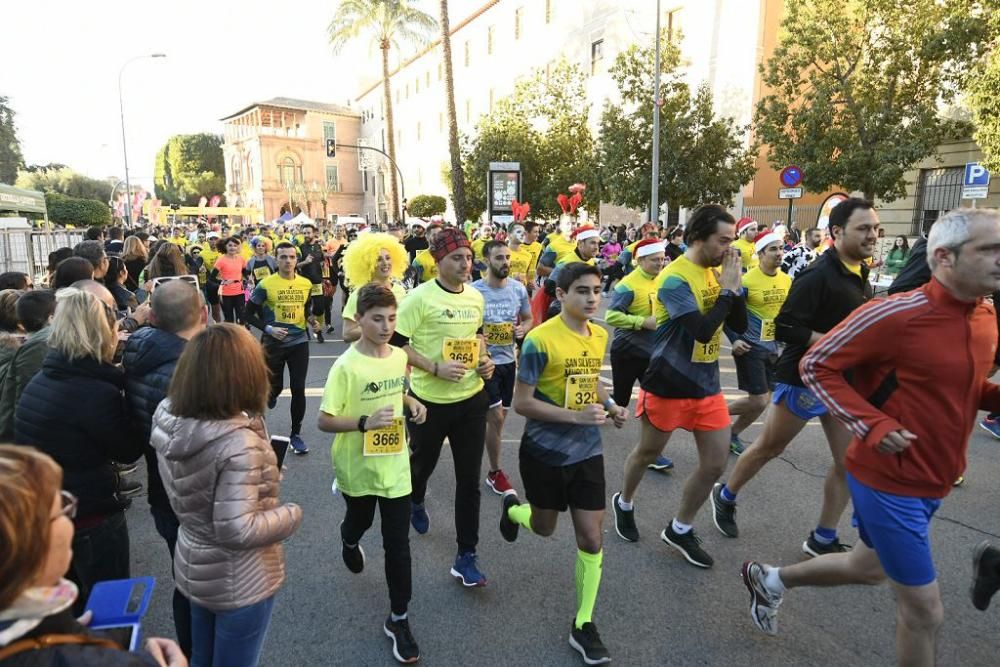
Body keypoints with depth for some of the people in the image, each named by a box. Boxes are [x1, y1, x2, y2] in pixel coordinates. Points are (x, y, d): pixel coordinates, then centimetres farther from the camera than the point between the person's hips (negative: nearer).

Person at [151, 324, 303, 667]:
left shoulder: (169, 417, -9)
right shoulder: (238, 443, -34)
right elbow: (236, 530, -33)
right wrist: (292, 514, -18)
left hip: (194, 567, 7)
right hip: (238, 582, -7)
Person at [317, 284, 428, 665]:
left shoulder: (399, 357, -5)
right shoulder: (346, 366, -21)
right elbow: (324, 421, -19)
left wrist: (413, 404, -5)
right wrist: (364, 422, -33)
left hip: (394, 465, 3)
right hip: (357, 466, -2)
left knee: (397, 544, 5)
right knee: (360, 520, 26)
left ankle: (398, 620, 22)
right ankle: (349, 541, 64)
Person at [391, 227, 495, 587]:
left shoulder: (476, 297, 3)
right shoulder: (420, 297, -15)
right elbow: (397, 343, -14)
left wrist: (485, 359, 2)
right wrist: (436, 368, -23)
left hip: (472, 399, 4)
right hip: (430, 400, -4)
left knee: (469, 479, 5)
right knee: (423, 463, 21)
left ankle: (466, 556, 18)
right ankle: (415, 502, 57)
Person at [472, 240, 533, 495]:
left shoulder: (519, 289, -1)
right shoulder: (473, 291, -14)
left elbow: (528, 319, 12)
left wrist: (523, 329, -10)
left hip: (508, 360, 5)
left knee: (499, 416, 17)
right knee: (496, 418, -6)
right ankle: (495, 473, 14)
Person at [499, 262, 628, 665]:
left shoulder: (600, 336, 0)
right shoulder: (540, 340, -20)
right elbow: (521, 403, -19)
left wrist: (611, 406, -2)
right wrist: (576, 416, -27)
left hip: (587, 451, 5)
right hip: (545, 451, -4)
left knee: (591, 538, 5)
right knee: (544, 528, 18)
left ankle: (583, 626, 23)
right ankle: (512, 508, 54)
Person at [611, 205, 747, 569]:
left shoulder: (716, 272, 5)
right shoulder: (675, 278, -20)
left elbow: (740, 325, 6)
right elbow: (703, 331, -29)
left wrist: (734, 285, -8)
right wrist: (728, 288, -20)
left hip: (707, 384, 7)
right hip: (668, 385, -7)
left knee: (715, 464, 8)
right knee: (647, 453, 14)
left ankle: (680, 529, 26)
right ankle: (624, 503, 42)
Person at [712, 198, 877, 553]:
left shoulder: (861, 274, 7)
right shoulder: (818, 275, -19)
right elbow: (785, 328, -24)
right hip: (804, 380, -8)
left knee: (849, 463, 8)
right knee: (769, 447, 9)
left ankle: (823, 540, 23)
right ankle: (726, 496, 33)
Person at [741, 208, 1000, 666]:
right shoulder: (897, 315, -23)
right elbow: (815, 366, -17)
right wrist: (872, 425, -25)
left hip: (931, 482, 8)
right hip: (888, 480, -8)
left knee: (868, 568, 25)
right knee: (924, 608, 5)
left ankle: (770, 579, 45)